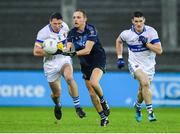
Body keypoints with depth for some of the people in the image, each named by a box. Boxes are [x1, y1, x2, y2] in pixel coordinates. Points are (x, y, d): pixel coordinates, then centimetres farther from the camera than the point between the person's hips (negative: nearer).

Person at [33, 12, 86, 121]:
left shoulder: (64, 26, -4)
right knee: (56, 93, 6)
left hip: (64, 59, 2)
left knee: (69, 78, -30)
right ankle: (58, 106, 43)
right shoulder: (43, 33, -18)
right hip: (51, 64, -2)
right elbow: (36, 52, -21)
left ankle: (77, 107, -23)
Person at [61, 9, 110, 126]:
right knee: (92, 93, 4)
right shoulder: (72, 33, -2)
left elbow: (87, 50, -27)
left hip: (98, 59, -6)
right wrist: (64, 51, -35)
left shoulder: (91, 30, -19)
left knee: (94, 82, -31)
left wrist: (74, 53, -42)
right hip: (85, 63, 6)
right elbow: (68, 48, -12)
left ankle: (103, 101, -3)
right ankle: (103, 117, 15)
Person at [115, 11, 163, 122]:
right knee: (145, 83, -28)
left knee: (143, 91, 12)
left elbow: (159, 51, -17)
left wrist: (146, 43, -27)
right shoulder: (127, 34, -11)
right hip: (135, 64, -2)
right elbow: (119, 41, 13)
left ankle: (138, 106, 46)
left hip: (149, 66, 2)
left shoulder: (151, 32, -14)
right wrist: (120, 58, 9)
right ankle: (150, 112, -25)